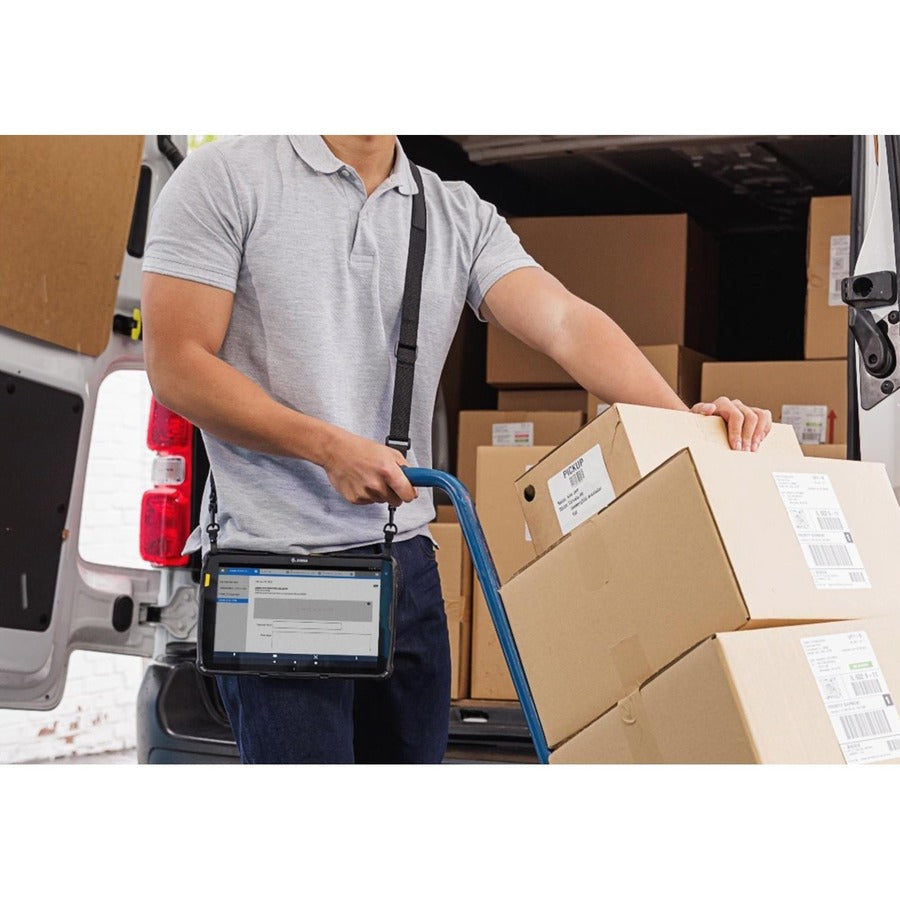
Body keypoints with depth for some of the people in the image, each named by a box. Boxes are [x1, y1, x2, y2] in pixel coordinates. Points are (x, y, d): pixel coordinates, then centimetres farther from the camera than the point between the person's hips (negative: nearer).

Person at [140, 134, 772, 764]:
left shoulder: (462, 215, 11)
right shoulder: (225, 179, -2)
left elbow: (566, 322, -4)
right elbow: (175, 365, -8)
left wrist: (683, 423, -21)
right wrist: (330, 447, -18)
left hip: (407, 563, 5)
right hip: (274, 564, -5)